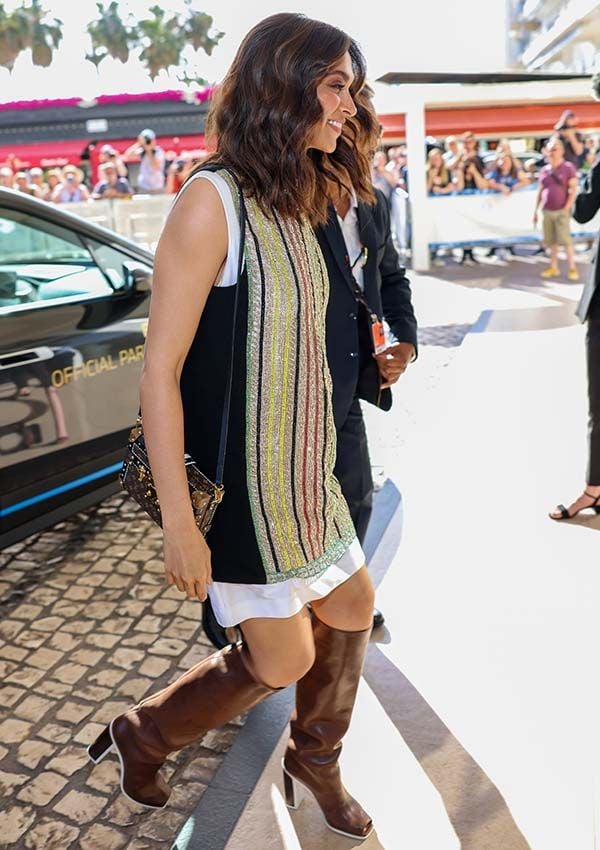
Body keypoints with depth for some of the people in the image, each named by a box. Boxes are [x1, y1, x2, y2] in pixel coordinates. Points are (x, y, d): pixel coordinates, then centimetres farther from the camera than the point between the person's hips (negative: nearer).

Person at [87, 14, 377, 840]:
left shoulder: (294, 203, 7)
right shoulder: (212, 200, -18)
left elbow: (290, 342, 10)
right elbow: (159, 373, -20)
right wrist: (178, 522, -20)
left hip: (304, 469, 8)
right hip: (239, 482, -8)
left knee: (351, 607, 18)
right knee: (284, 660, 6)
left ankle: (315, 757, 43)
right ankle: (142, 735, 32)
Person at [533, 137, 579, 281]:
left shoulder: (568, 167, -3)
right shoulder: (544, 170, 11)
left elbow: (573, 190, -6)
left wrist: (566, 208, -14)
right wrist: (535, 211, 10)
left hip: (561, 211, -5)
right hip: (546, 211, 5)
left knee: (565, 239, -7)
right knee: (551, 241, 7)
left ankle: (572, 268, -1)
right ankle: (553, 268, 15)